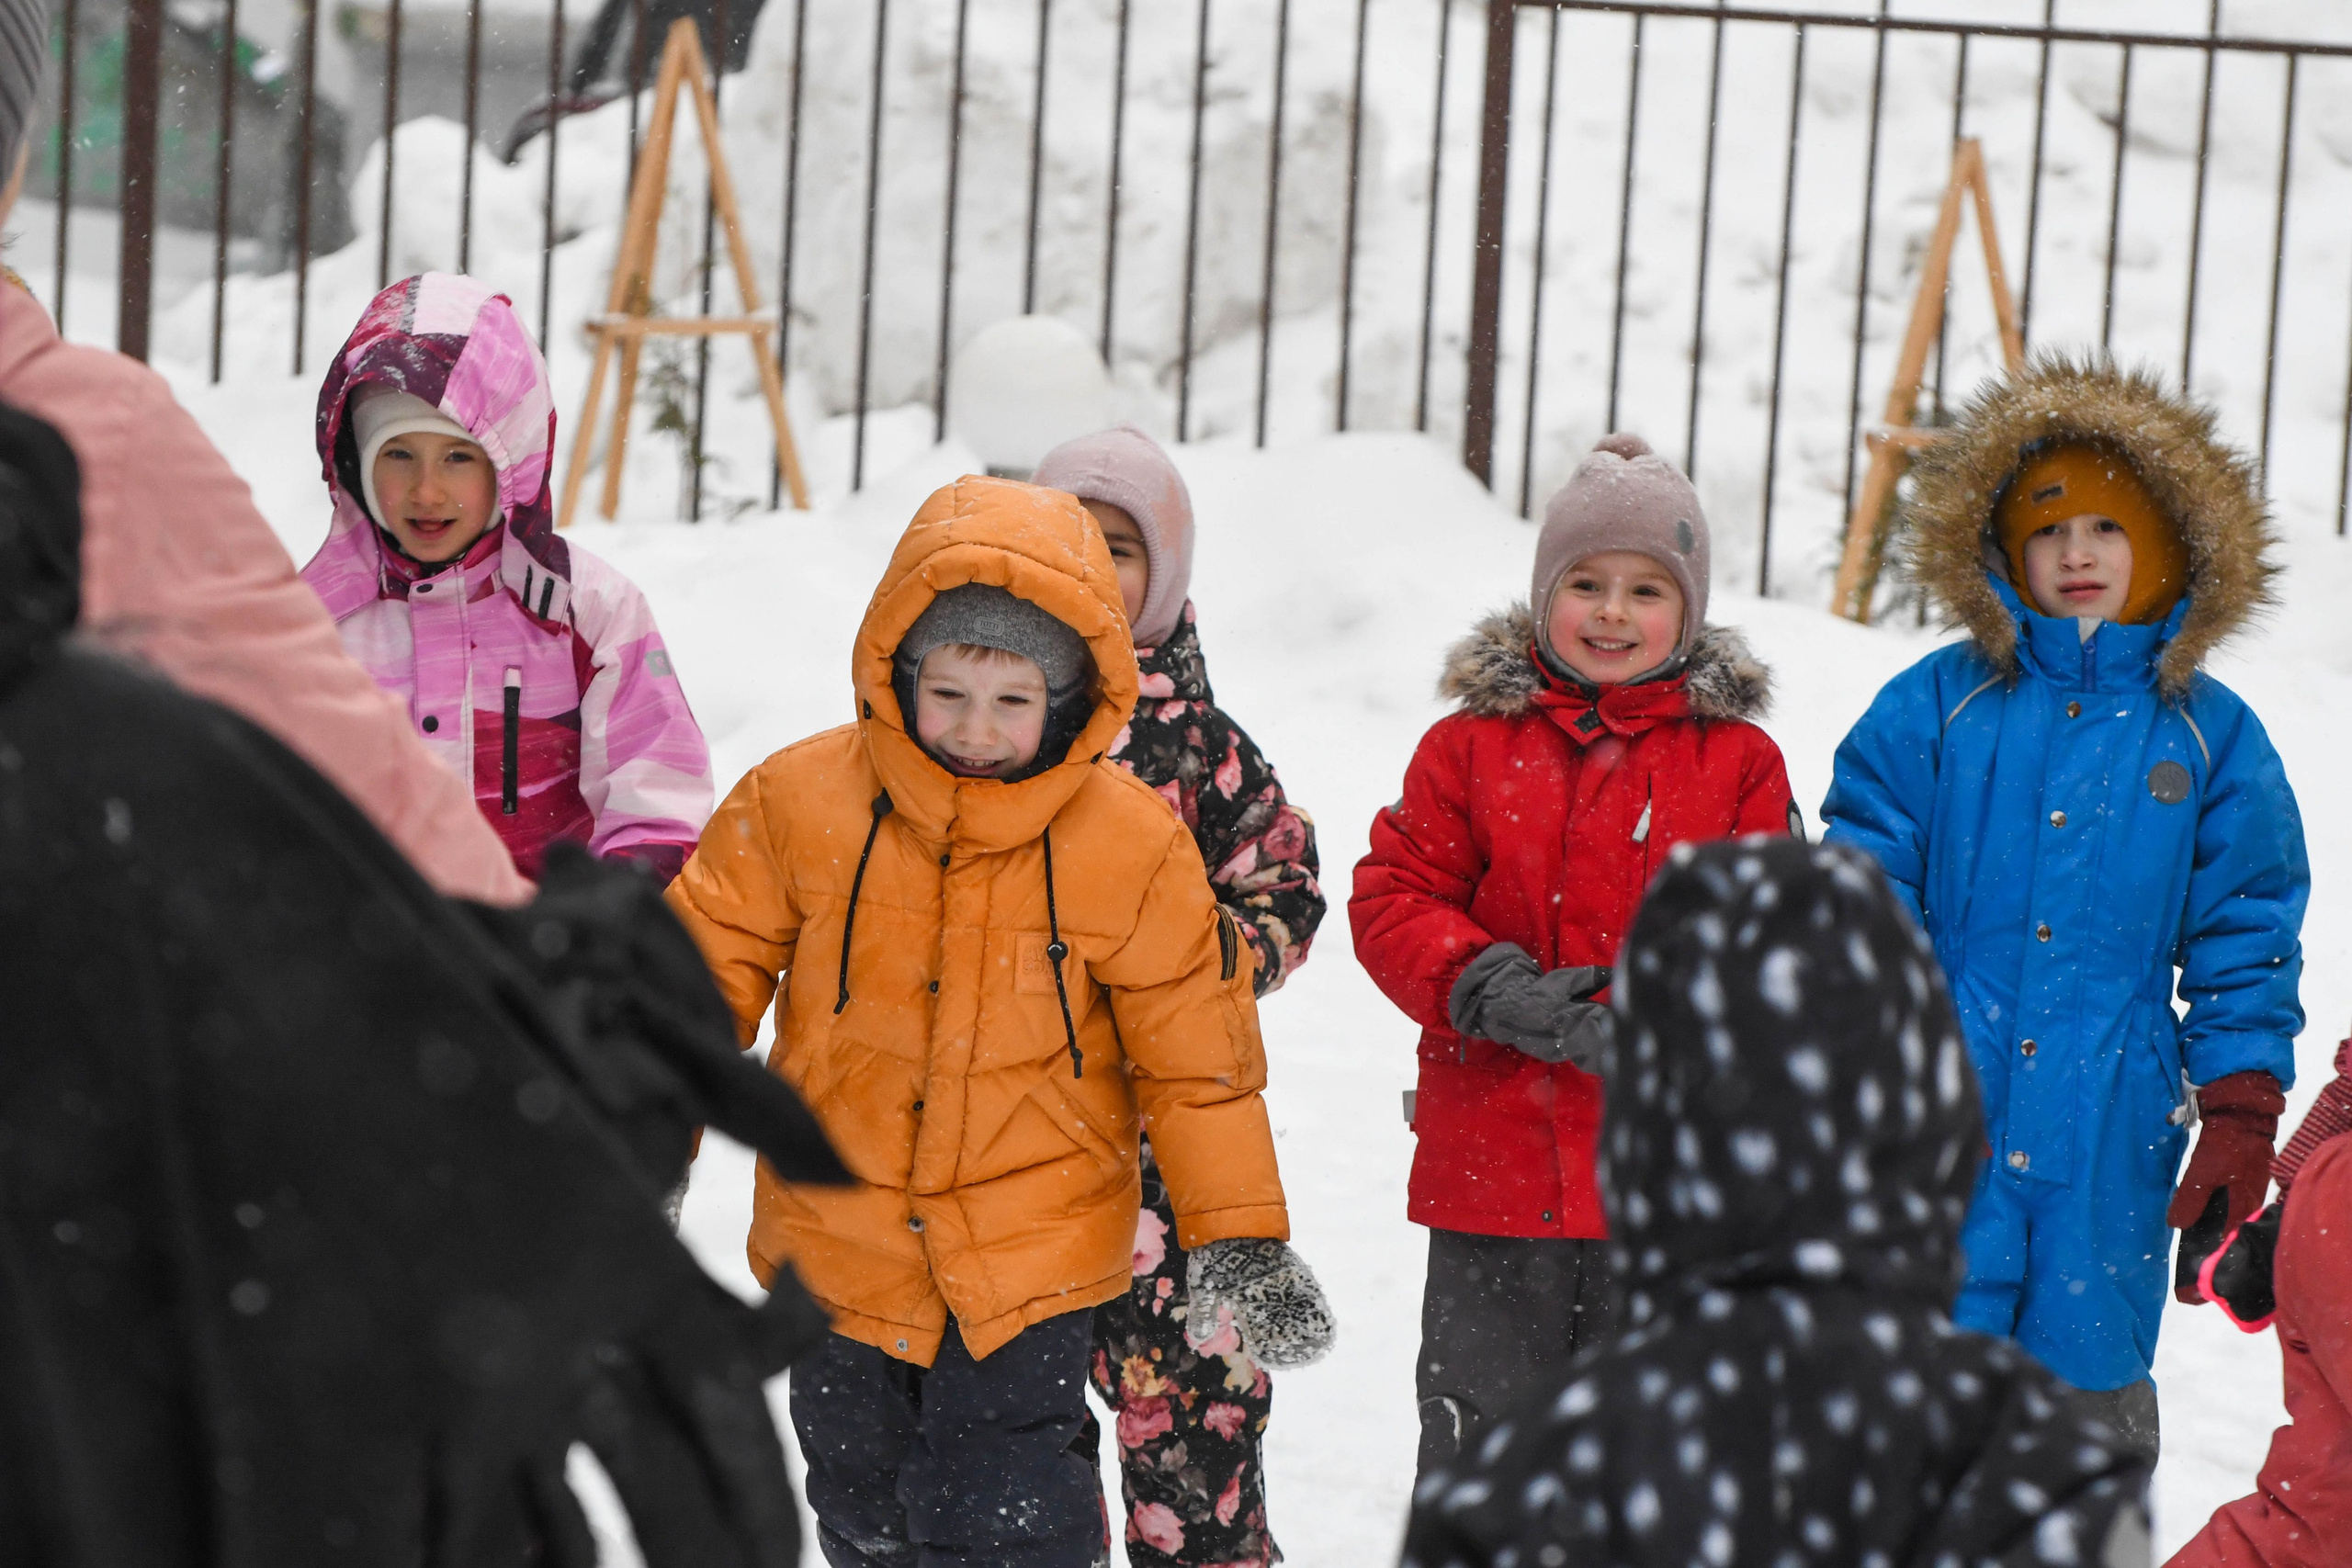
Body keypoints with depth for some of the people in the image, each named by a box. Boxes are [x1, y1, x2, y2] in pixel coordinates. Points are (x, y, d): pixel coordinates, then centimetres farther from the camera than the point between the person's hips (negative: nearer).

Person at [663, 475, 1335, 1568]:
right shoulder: (799, 802, -9)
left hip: (1033, 1259, -3)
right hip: (839, 1243, 3)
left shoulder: (1133, 844, -11)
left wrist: (1238, 1237, -2)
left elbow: (1198, 1058, -2)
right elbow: (707, 970, 2)